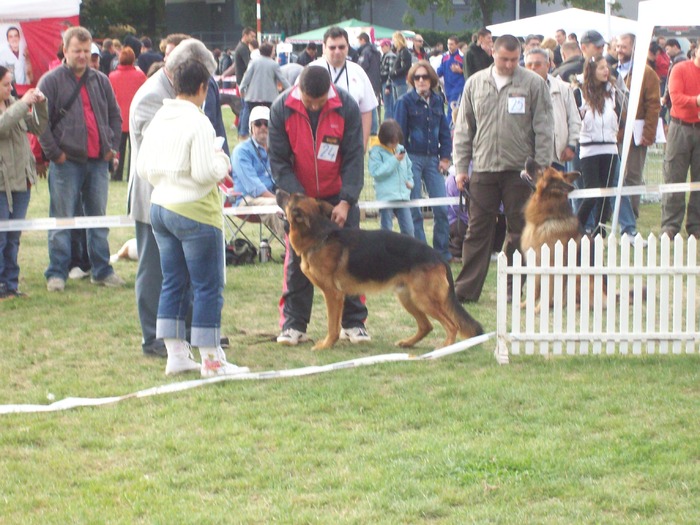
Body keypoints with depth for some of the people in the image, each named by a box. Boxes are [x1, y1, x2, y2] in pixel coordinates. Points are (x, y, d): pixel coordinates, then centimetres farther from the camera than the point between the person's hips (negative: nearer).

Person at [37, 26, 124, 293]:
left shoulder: (100, 80, 12)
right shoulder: (52, 81, -3)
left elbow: (115, 115, 19)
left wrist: (112, 146, 9)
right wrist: (54, 153, -10)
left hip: (98, 161, 5)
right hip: (67, 162, -5)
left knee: (99, 218, 10)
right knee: (62, 219, -1)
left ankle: (102, 271, 18)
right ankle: (57, 274, 4)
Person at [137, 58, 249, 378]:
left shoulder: (158, 120, 7)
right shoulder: (198, 122, -16)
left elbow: (143, 168, 10)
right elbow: (205, 172, -21)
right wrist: (223, 165, -2)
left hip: (160, 207, 8)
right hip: (194, 212, -8)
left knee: (173, 283, 13)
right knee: (208, 287, 0)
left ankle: (176, 355, 15)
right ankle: (211, 360, 3)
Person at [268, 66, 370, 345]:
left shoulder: (346, 106, -17)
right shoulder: (281, 108, -16)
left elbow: (354, 157, -12)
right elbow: (278, 160, -11)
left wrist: (346, 201, -21)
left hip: (339, 196, 0)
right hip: (299, 194, 0)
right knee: (297, 261, 0)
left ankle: (353, 323, 9)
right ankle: (293, 325, 6)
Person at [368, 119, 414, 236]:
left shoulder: (401, 149, 12)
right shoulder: (376, 152, -6)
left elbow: (408, 168, 27)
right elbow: (376, 172, -18)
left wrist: (409, 181, 9)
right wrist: (394, 160, -17)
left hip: (403, 195, 5)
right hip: (386, 196, -5)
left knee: (408, 229, 3)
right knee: (387, 229, 0)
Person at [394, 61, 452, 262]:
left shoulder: (437, 101, 10)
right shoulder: (405, 101, -3)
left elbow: (444, 131, 15)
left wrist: (445, 156, 6)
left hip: (433, 159, 4)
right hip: (413, 159, -4)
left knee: (442, 209, -1)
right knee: (414, 210, -1)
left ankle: (443, 252, 8)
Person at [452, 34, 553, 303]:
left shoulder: (533, 84, -1)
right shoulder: (475, 83, 7)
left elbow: (544, 129, -1)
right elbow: (463, 128, 11)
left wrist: (541, 170, -5)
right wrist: (460, 167, 6)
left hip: (520, 169, -2)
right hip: (483, 168, 2)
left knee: (519, 231, 4)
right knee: (477, 230, 3)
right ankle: (466, 288, 6)